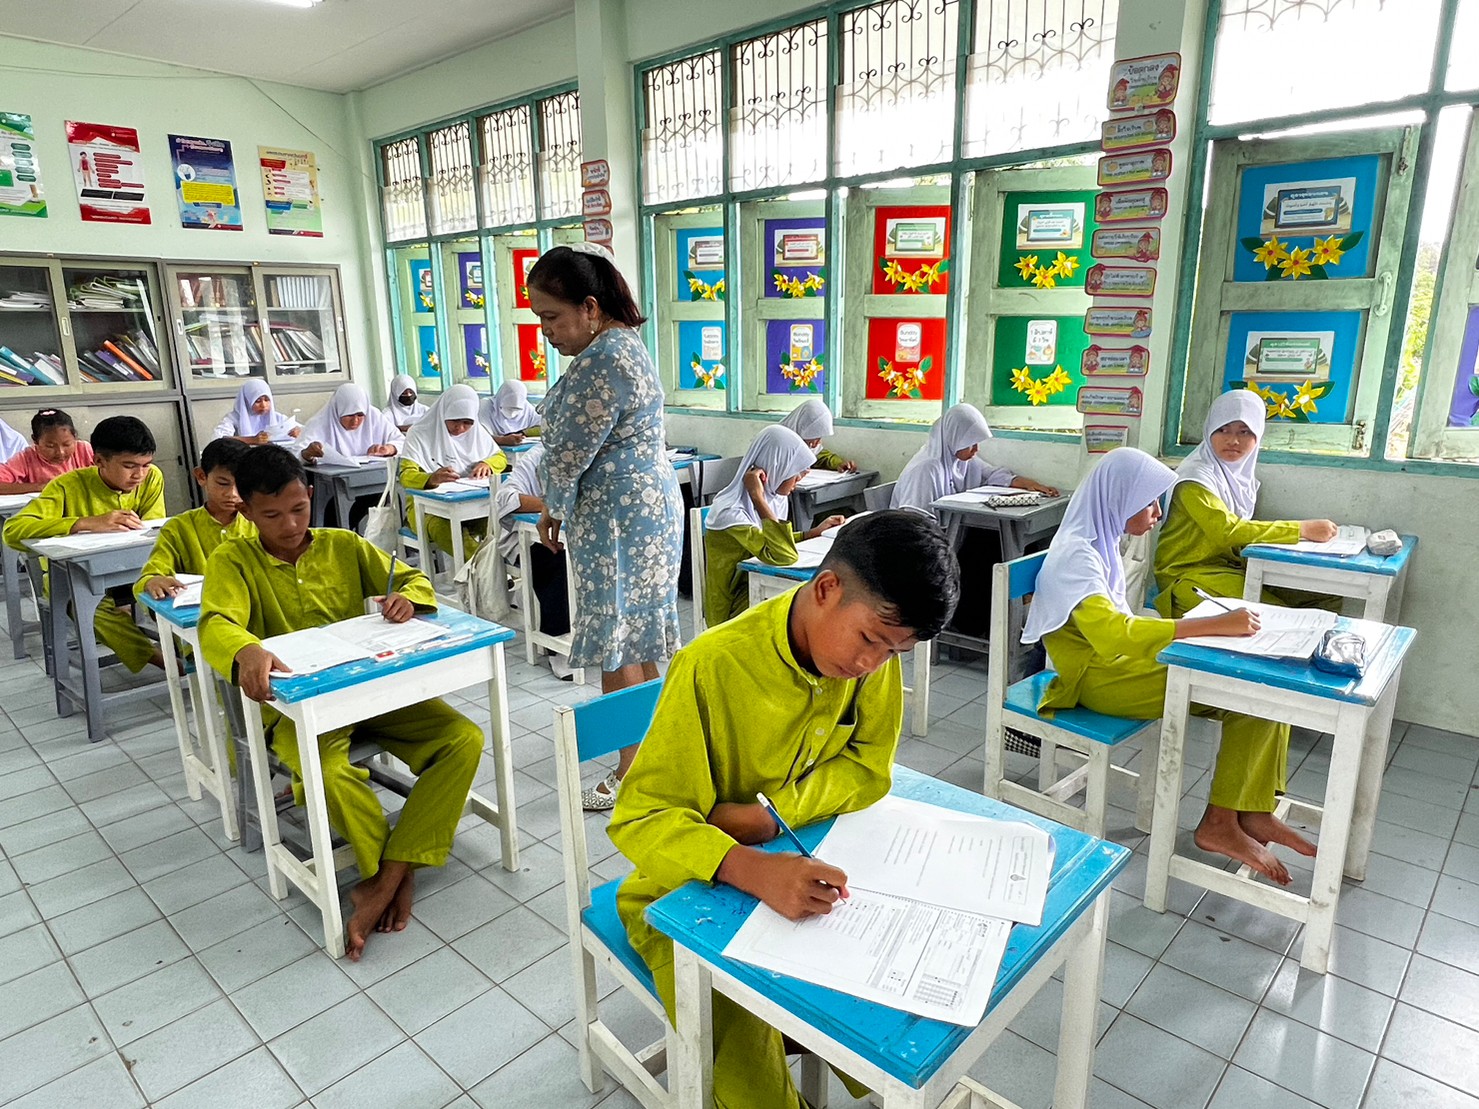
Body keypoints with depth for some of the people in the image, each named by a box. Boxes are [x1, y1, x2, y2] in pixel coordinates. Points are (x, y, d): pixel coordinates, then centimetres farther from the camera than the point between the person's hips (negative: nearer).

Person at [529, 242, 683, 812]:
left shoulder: (604, 361, -22)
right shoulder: (619, 344, 13)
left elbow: (569, 454, -17)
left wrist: (552, 509, 2)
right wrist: (560, 509, 12)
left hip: (620, 519, -10)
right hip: (640, 507, 10)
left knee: (618, 651, 1)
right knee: (635, 646, 18)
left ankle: (633, 774, 15)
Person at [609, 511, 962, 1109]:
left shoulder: (874, 653, -12)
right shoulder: (713, 666, -29)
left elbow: (869, 767, -6)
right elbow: (638, 819, -26)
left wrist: (767, 814, -25)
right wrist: (750, 869, -44)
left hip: (801, 868, 5)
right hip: (690, 891, -4)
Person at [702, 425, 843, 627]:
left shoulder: (775, 497, 1)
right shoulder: (731, 511, -25)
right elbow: (783, 555, -34)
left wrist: (816, 531, 11)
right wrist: (758, 497, -32)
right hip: (736, 607, -8)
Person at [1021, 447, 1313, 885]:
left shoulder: (1100, 541, 9)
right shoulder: (1076, 555, -21)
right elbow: (1113, 633, -35)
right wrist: (1215, 625, -36)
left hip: (1121, 658, 9)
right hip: (1098, 676, -9)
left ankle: (1253, 811, 0)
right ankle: (1220, 821, -5)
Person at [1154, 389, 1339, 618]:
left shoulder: (1242, 474, 9)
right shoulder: (1196, 478, -15)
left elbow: (1241, 530, 8)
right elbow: (1227, 530, -26)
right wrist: (1302, 529, -22)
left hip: (1234, 568, 8)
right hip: (1189, 574, -8)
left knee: (1328, 599, -3)